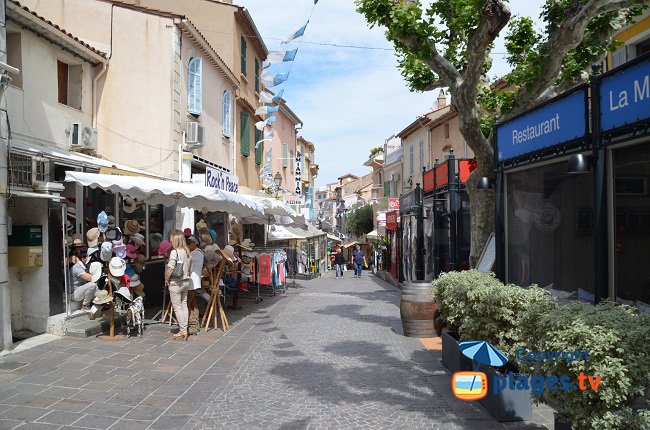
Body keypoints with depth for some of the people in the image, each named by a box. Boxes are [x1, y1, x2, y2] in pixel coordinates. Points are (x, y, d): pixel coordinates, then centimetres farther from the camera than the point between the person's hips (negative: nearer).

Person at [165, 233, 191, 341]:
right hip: (186, 281, 7)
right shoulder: (187, 252, 6)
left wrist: (166, 280, -7)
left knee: (177, 307, 0)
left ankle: (183, 331, 2)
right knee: (184, 305, 12)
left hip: (175, 283, -7)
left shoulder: (174, 252, -15)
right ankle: (184, 330, 16)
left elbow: (170, 269, -20)